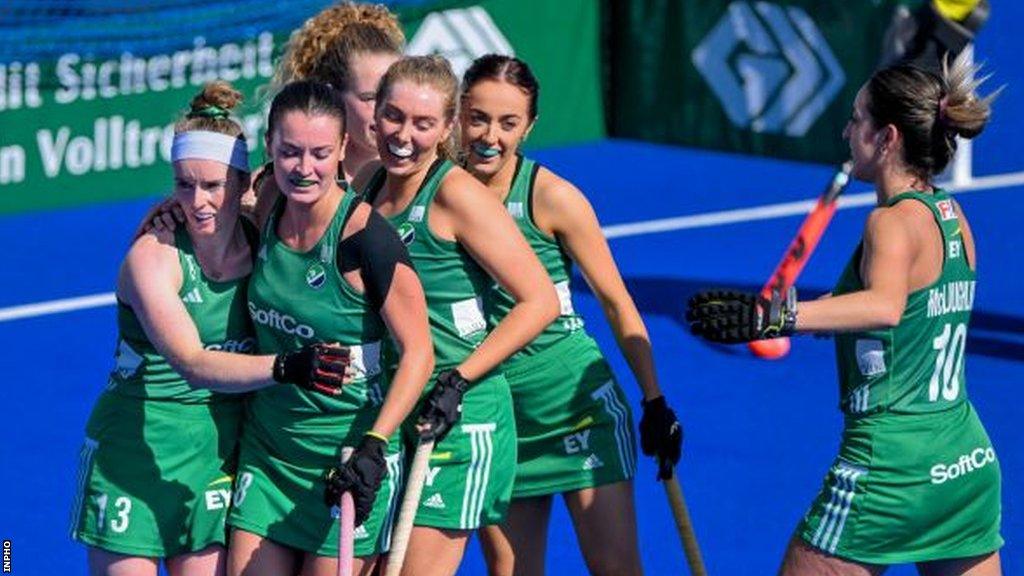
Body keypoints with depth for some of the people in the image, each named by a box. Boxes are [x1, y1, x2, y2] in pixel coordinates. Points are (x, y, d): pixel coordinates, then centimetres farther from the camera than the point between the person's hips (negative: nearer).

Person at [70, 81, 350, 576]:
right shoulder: (153, 255, -18)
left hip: (218, 455, 4)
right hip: (133, 454, -4)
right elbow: (192, 363, -31)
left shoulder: (260, 243, -4)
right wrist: (284, 367, -45)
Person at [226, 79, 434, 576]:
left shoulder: (364, 237, -19)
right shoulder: (264, 216, 0)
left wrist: (373, 447, -24)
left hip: (346, 459, -6)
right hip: (267, 450, 6)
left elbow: (417, 353, -17)